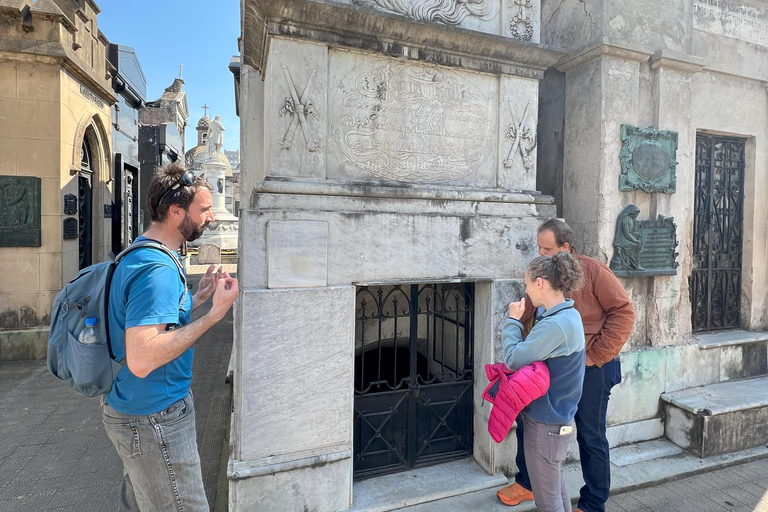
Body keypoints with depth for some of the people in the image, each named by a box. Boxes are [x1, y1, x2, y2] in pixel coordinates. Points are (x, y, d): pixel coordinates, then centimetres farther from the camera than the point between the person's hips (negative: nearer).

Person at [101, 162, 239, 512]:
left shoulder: (138, 255, 8)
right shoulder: (158, 268, -25)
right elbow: (141, 360, -32)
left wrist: (196, 298, 9)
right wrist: (215, 314, -29)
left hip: (137, 411, 10)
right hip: (154, 420, -10)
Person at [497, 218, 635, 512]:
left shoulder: (592, 271, -13)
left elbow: (623, 312, -14)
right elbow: (528, 319, 7)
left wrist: (597, 354, -15)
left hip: (590, 370, -5)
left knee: (591, 438, 11)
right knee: (527, 421, 11)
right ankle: (526, 483, 35)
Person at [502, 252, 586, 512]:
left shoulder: (554, 325, -28)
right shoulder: (569, 315, 4)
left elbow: (514, 359, -20)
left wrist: (512, 320, -11)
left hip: (545, 424, -9)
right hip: (558, 417, 9)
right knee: (557, 490, 25)